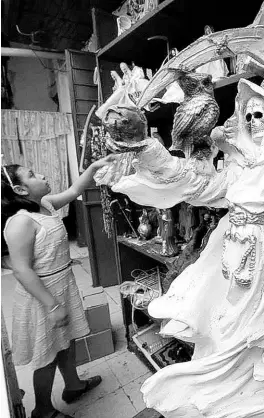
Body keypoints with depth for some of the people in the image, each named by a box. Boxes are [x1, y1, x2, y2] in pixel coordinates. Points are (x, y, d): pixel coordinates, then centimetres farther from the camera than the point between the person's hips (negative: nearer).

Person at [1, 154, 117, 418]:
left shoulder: (45, 204, 0)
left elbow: (74, 191, 12)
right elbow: (22, 271, -26)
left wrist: (94, 167, 4)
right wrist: (52, 305, -22)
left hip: (63, 285, 8)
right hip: (43, 295, -8)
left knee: (68, 340, 26)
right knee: (48, 356, 13)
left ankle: (73, 385, 51)